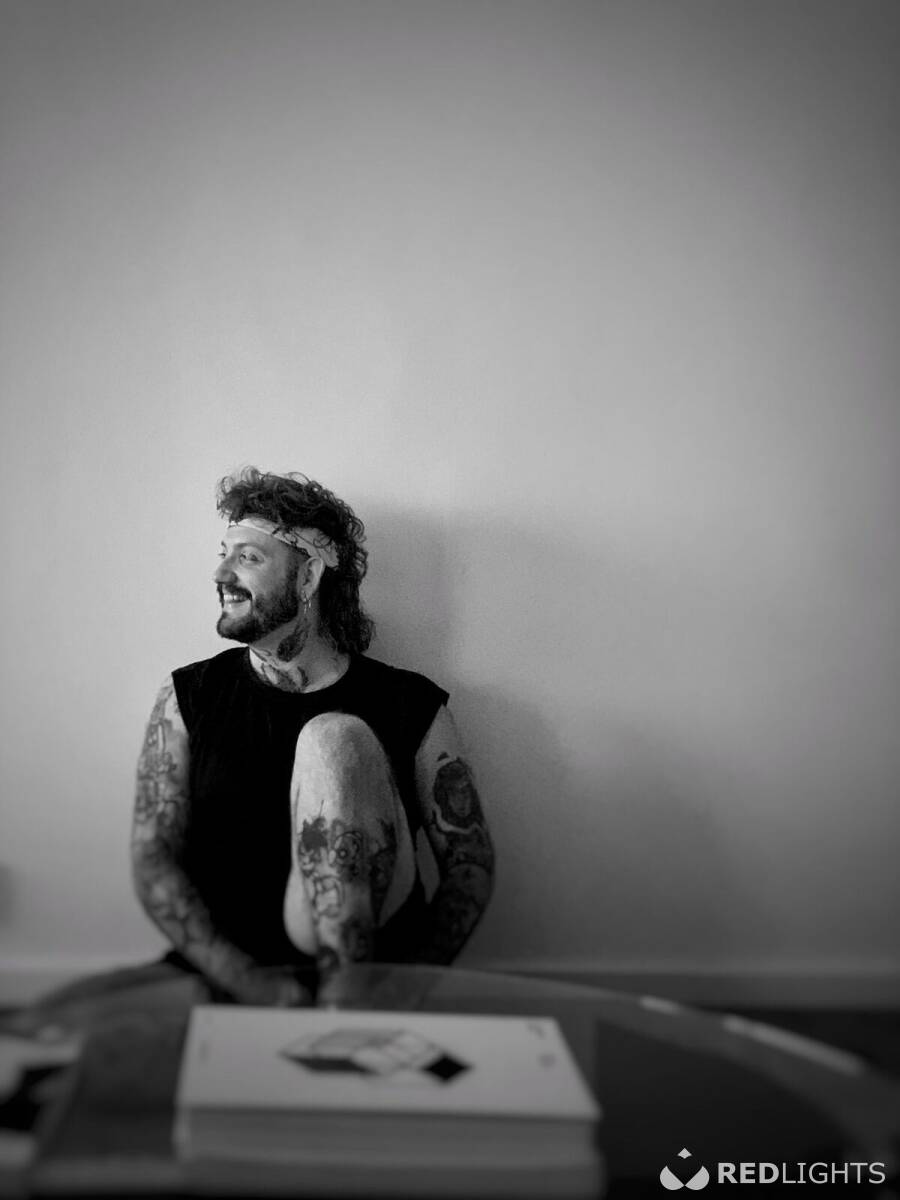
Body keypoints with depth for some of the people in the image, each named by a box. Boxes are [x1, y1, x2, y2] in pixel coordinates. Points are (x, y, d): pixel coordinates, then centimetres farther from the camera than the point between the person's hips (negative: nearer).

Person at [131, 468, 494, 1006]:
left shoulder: (410, 704, 4)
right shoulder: (188, 698, 9)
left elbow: (471, 864, 3)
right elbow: (153, 858, 1)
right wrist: (240, 975, -16)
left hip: (366, 956, -1)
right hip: (221, 972, 2)